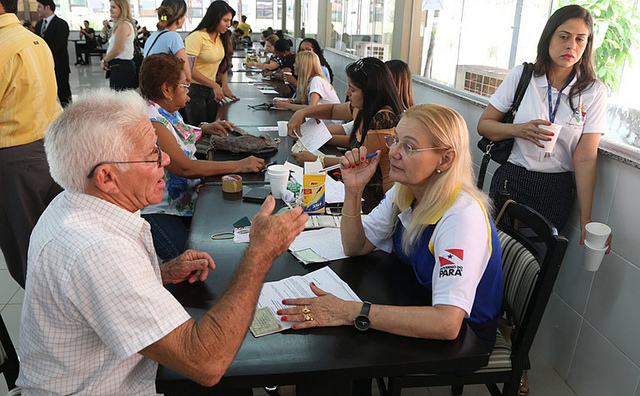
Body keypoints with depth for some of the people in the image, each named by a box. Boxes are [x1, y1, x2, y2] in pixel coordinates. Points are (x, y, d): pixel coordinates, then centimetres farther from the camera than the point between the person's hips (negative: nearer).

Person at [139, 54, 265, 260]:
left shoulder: (170, 112, 11)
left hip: (186, 196, 9)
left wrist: (204, 129, 13)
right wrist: (238, 166, -24)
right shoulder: (151, 121, -20)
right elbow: (183, 167, -27)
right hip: (159, 210, -9)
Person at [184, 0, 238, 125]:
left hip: (211, 90, 7)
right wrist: (215, 85, -19)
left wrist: (225, 87, 4)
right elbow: (190, 70, -20)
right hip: (194, 90, -7)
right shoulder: (197, 37, -16)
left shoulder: (222, 37, 6)